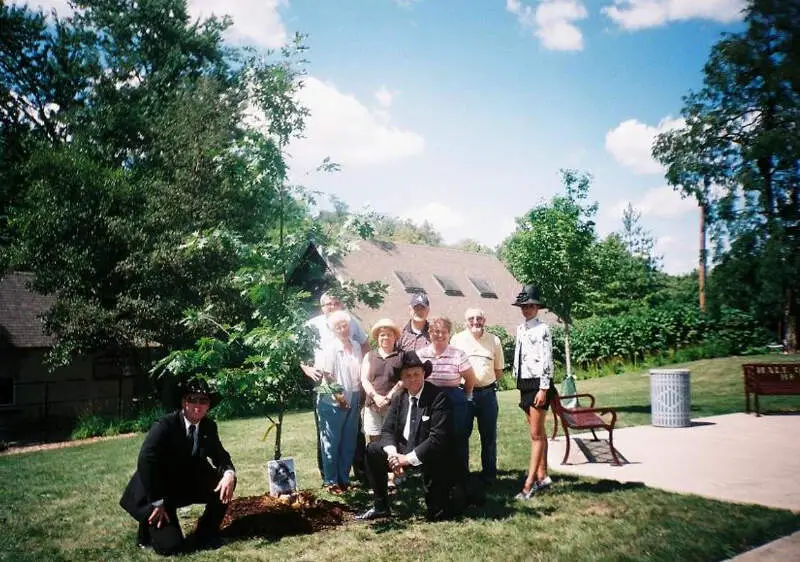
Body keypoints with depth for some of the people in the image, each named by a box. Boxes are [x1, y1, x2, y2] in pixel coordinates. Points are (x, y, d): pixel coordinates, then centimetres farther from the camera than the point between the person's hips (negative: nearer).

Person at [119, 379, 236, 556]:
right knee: (171, 546, -16)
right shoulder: (164, 426, -23)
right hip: (159, 490, -6)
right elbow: (145, 463, -30)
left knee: (226, 481, -15)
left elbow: (220, 455, 1)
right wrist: (157, 502, -27)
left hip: (188, 483, 6)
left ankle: (206, 532, 4)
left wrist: (229, 472, -24)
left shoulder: (209, 426, -5)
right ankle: (149, 525, 18)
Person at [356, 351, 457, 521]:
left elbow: (439, 436, -23)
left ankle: (437, 510, -4)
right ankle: (380, 507, 7)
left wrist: (409, 458, -25)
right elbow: (387, 430, 2)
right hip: (403, 450, 6)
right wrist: (392, 452, -20)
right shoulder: (398, 398, 4)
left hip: (431, 456, -6)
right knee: (372, 450, -6)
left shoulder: (439, 397, -16)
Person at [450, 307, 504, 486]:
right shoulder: (457, 339, 2)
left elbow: (499, 371, 13)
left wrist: (485, 380, 0)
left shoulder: (494, 340, 6)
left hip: (487, 393, 1)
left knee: (489, 436, 8)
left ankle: (489, 476, 20)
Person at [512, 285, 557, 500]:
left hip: (538, 384, -8)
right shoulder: (521, 329, 12)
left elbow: (547, 361, -15)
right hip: (525, 384, 8)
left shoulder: (542, 329, -10)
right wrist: (521, 387, 15)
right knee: (537, 433, 13)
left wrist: (543, 388, -18)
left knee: (536, 434, -5)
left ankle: (529, 484, -5)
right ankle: (542, 477, 22)